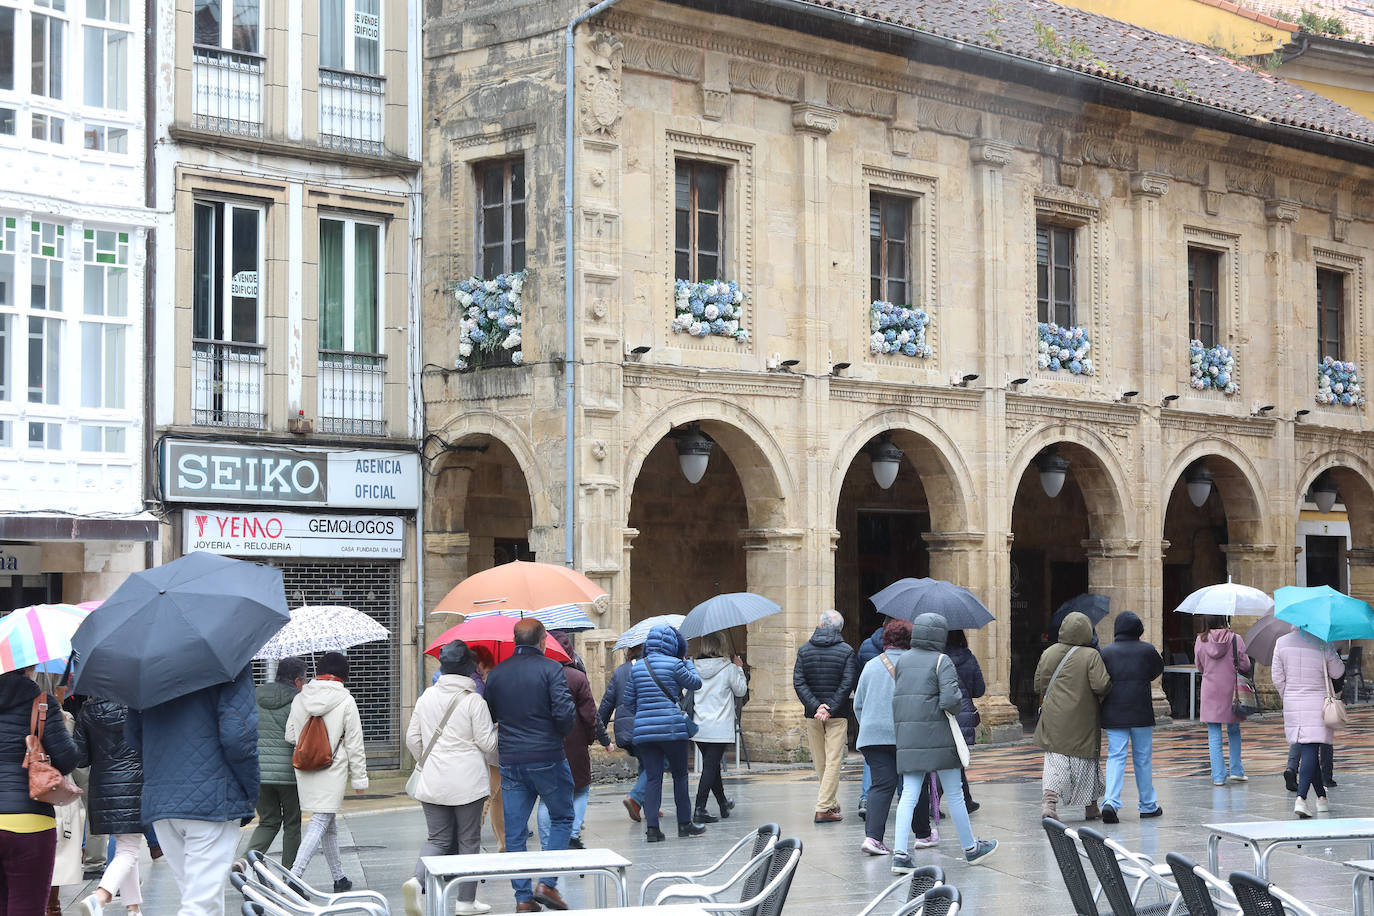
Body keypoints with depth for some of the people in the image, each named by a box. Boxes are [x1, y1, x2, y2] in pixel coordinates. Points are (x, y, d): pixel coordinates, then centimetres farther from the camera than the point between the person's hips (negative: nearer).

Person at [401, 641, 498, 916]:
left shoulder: (426, 697, 6)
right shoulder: (474, 701, -10)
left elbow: (412, 739, 11)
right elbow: (487, 743, -7)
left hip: (432, 781, 4)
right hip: (467, 782, -4)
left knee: (438, 839, 9)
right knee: (468, 839, 8)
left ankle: (416, 880, -17)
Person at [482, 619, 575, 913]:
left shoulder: (496, 674, 7)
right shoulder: (550, 668, -8)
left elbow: (487, 716, 11)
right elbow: (564, 713, -15)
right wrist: (560, 733, 4)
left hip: (510, 762, 4)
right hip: (547, 758, -4)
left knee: (514, 831, 7)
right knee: (561, 818, 12)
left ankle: (523, 898, 7)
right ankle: (548, 883, 1)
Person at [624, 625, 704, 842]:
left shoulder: (637, 668, 9)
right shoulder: (674, 664, -6)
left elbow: (629, 700, 13)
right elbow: (695, 683, 8)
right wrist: (688, 663, 25)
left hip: (643, 729, 4)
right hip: (672, 727, -4)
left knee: (652, 777, 4)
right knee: (680, 774, 11)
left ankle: (651, 827, -4)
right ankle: (684, 823, 18)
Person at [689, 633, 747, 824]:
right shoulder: (728, 668, -8)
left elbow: (688, 692, 11)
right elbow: (741, 690, 4)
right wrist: (739, 669, 18)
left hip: (699, 728, 5)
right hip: (720, 728, -5)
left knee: (712, 765, 19)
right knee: (710, 767, -6)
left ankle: (724, 804, 35)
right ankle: (699, 810, -14)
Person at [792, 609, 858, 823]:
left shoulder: (804, 650, 4)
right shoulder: (846, 652, -4)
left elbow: (798, 683, -5)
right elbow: (848, 684, -13)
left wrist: (815, 706, -11)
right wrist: (830, 708, -14)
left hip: (812, 715, 3)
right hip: (838, 716, -3)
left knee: (820, 762, 15)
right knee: (834, 761, -2)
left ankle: (829, 803, 26)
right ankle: (823, 809, -9)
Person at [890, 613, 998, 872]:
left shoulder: (903, 660, 10)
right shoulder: (942, 661, -8)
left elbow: (898, 694, 9)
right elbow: (951, 697, -18)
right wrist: (955, 705, 1)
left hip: (907, 735, 5)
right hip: (937, 735, -5)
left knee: (909, 795, 2)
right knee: (954, 794, 8)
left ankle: (900, 853, -10)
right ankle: (970, 848, 21)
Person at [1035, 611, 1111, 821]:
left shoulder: (1049, 653, 0)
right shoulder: (1091, 656, -11)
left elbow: (1039, 685, 6)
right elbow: (1101, 686, -19)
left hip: (1054, 719, 2)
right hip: (1083, 722, -2)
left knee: (1055, 760, 5)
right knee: (1086, 763, 11)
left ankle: (1049, 800, -15)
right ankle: (1090, 807, 22)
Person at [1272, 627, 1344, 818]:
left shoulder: (1282, 643, -1)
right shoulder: (1323, 644, -10)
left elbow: (1278, 678, 3)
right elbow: (1337, 672, 1)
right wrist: (1336, 657, 18)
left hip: (1292, 705, 4)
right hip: (1317, 705, -3)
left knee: (1309, 751, 15)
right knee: (1310, 751, -5)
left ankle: (1322, 797, 24)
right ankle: (1301, 798, -19)